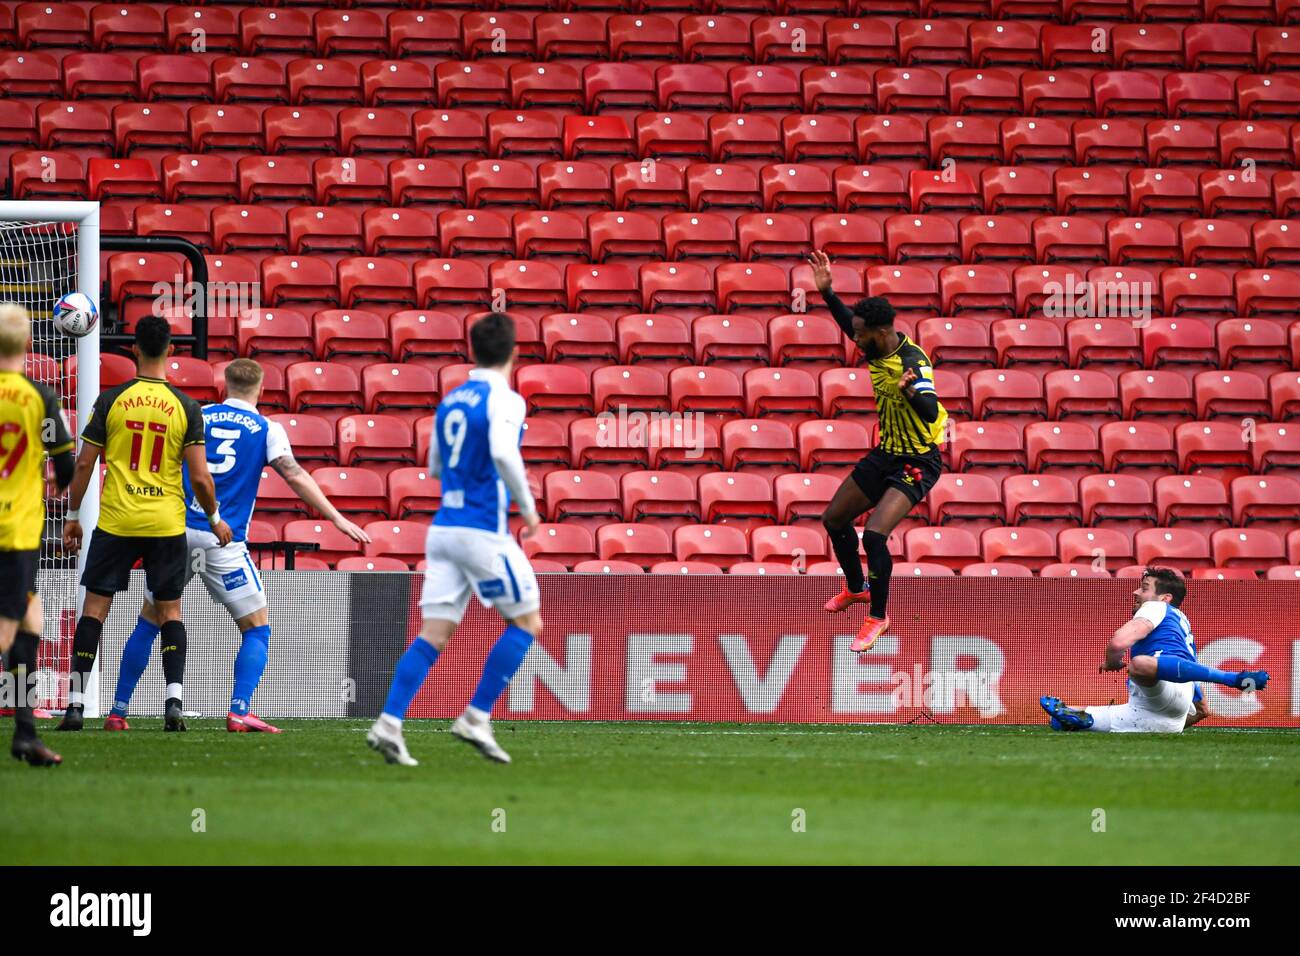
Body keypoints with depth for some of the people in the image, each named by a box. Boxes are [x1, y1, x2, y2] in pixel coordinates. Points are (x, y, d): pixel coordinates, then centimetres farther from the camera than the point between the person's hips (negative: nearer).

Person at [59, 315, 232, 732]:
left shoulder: (111, 400, -3)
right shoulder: (186, 407, -3)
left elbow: (84, 464, -1)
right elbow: (200, 476, -4)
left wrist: (72, 517, 11)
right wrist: (215, 520, 12)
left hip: (115, 521, -1)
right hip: (167, 524, 1)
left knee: (95, 607, 5)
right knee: (170, 611, 9)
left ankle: (76, 702, 1)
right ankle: (174, 702, -3)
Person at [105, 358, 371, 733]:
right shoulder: (267, 429, 2)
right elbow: (296, 477, -7)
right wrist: (337, 519, -5)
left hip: (179, 532, 3)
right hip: (224, 542, -3)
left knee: (148, 624, 14)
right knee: (257, 630, 7)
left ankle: (118, 712, 12)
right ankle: (239, 712, -10)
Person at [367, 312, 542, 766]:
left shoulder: (451, 400, 15)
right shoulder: (504, 400, -9)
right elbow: (504, 453, -27)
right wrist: (527, 504, -13)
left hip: (444, 527, 7)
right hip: (483, 530, -7)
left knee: (434, 634, 3)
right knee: (527, 622, 7)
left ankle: (389, 724, -11)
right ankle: (475, 719, 1)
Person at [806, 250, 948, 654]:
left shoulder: (914, 361, -27)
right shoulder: (876, 348, -3)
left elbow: (931, 412, -41)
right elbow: (849, 324, 20)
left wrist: (913, 390, -61)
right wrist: (826, 292, 11)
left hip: (917, 464, -9)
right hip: (886, 454, 9)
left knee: (874, 534, -23)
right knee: (835, 519, 19)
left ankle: (878, 616, -4)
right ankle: (857, 588, 44)